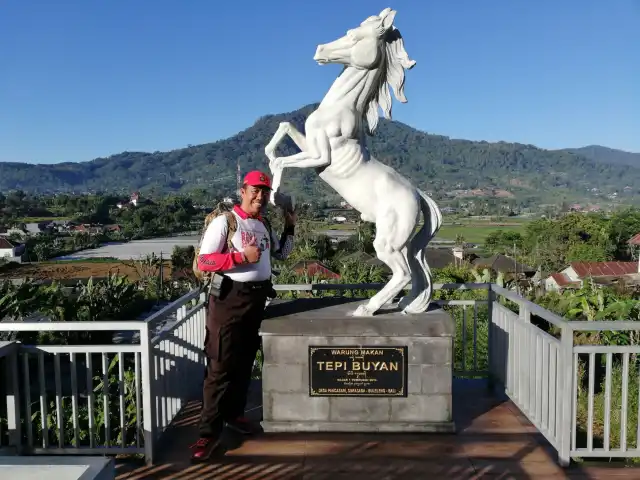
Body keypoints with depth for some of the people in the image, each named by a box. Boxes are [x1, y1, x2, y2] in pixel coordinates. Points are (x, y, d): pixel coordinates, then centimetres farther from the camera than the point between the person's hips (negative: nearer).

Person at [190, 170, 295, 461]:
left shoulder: (264, 224, 11)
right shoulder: (224, 221, -10)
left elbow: (282, 254, 22)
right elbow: (204, 261, -17)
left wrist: (289, 228, 8)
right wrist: (242, 256, -22)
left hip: (257, 298, 7)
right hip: (230, 298, -7)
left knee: (245, 361, 16)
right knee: (221, 366, -4)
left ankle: (234, 413, 32)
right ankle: (210, 431, 3)